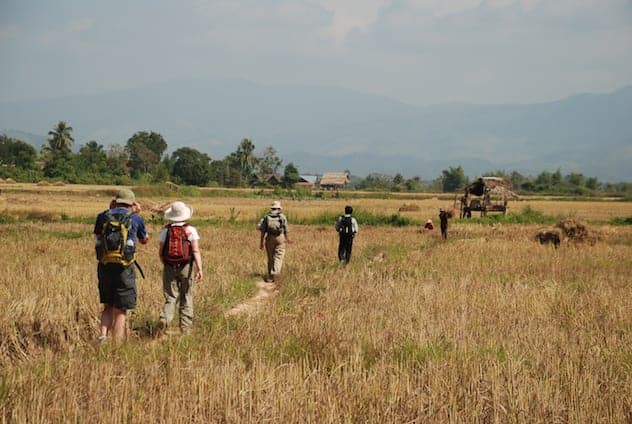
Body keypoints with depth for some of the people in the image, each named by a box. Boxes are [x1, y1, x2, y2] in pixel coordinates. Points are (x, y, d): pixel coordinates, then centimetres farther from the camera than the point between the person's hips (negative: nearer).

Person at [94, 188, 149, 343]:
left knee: (108, 307, 19)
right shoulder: (135, 219, 0)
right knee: (120, 311, 3)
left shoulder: (103, 217, 4)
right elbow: (145, 240, 18)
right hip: (124, 269, -3)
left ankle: (103, 335, 2)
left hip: (104, 266, 3)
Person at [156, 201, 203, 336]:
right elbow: (196, 250, -12)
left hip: (169, 268, 1)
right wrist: (199, 269, -16)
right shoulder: (191, 230, -4)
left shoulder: (166, 231, 1)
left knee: (170, 297, 4)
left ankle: (164, 318, -22)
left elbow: (161, 252, 4)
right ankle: (185, 327, 12)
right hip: (185, 268, -1)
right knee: (186, 298, 11)